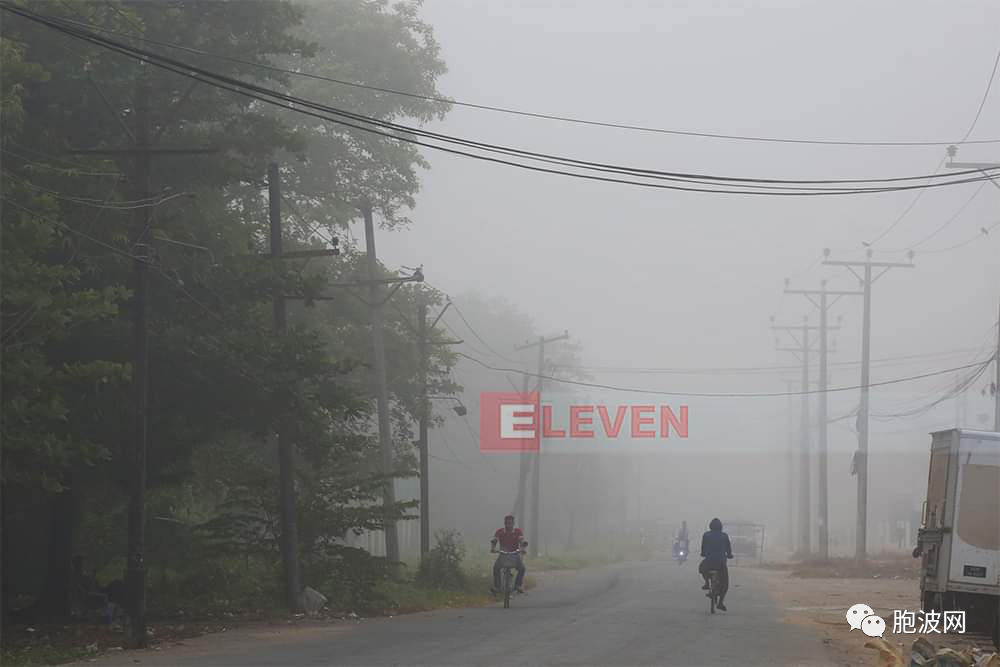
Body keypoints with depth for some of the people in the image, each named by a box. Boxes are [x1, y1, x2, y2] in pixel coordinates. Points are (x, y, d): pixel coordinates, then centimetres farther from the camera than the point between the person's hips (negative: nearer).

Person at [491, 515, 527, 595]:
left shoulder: (518, 531, -4)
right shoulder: (500, 532, -3)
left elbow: (521, 541, -18)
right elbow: (494, 541, -14)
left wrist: (521, 549, -40)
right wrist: (492, 548, -37)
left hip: (515, 555, 0)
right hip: (503, 554, 0)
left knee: (522, 568, -25)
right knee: (496, 567, -26)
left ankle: (517, 586, -9)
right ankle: (496, 587, -19)